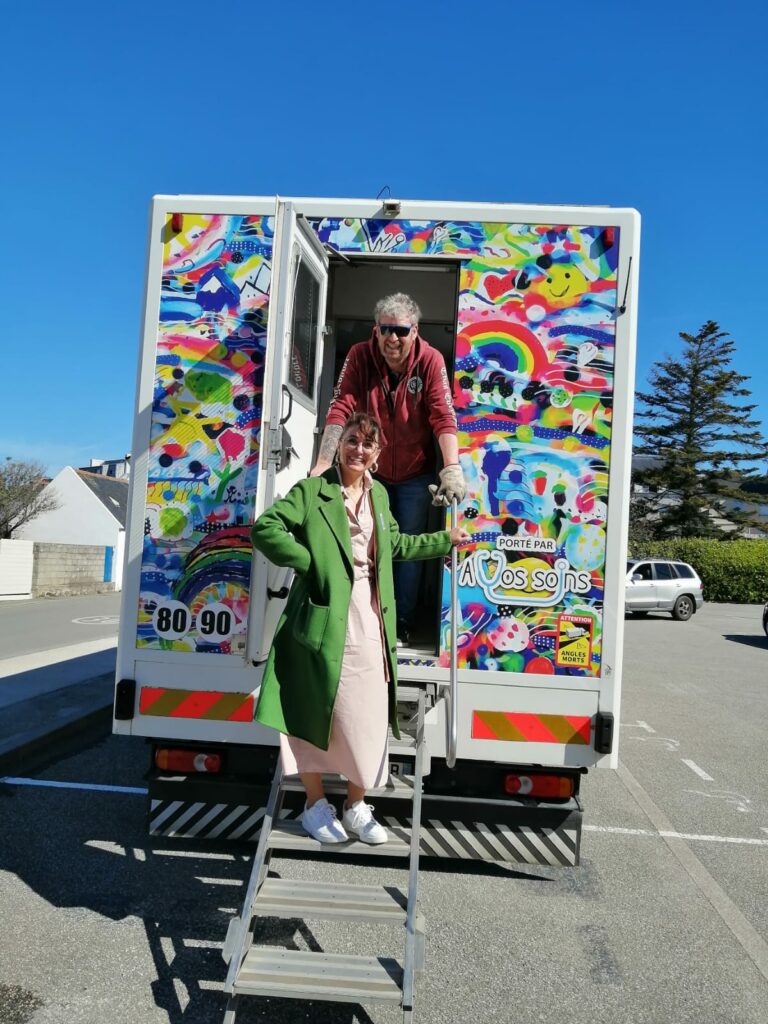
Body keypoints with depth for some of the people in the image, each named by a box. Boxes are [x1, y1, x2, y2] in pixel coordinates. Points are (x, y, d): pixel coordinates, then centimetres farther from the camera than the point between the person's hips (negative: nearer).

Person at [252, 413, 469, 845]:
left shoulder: (379, 494, 17)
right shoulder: (312, 490, -3)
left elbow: (396, 545, 31)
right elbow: (265, 528, -12)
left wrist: (445, 539, 34)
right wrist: (309, 562, -14)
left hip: (371, 622, 6)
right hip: (326, 618, -5)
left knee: (367, 716, 9)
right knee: (317, 711, 3)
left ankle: (357, 806, 26)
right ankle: (316, 804, 22)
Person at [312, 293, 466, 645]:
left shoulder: (430, 360, -15)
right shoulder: (360, 355, -13)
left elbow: (443, 416, -23)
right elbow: (341, 409, -21)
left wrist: (452, 468, -37)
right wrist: (323, 464, -31)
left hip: (415, 474, -1)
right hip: (372, 470, 1)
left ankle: (401, 623, 20)